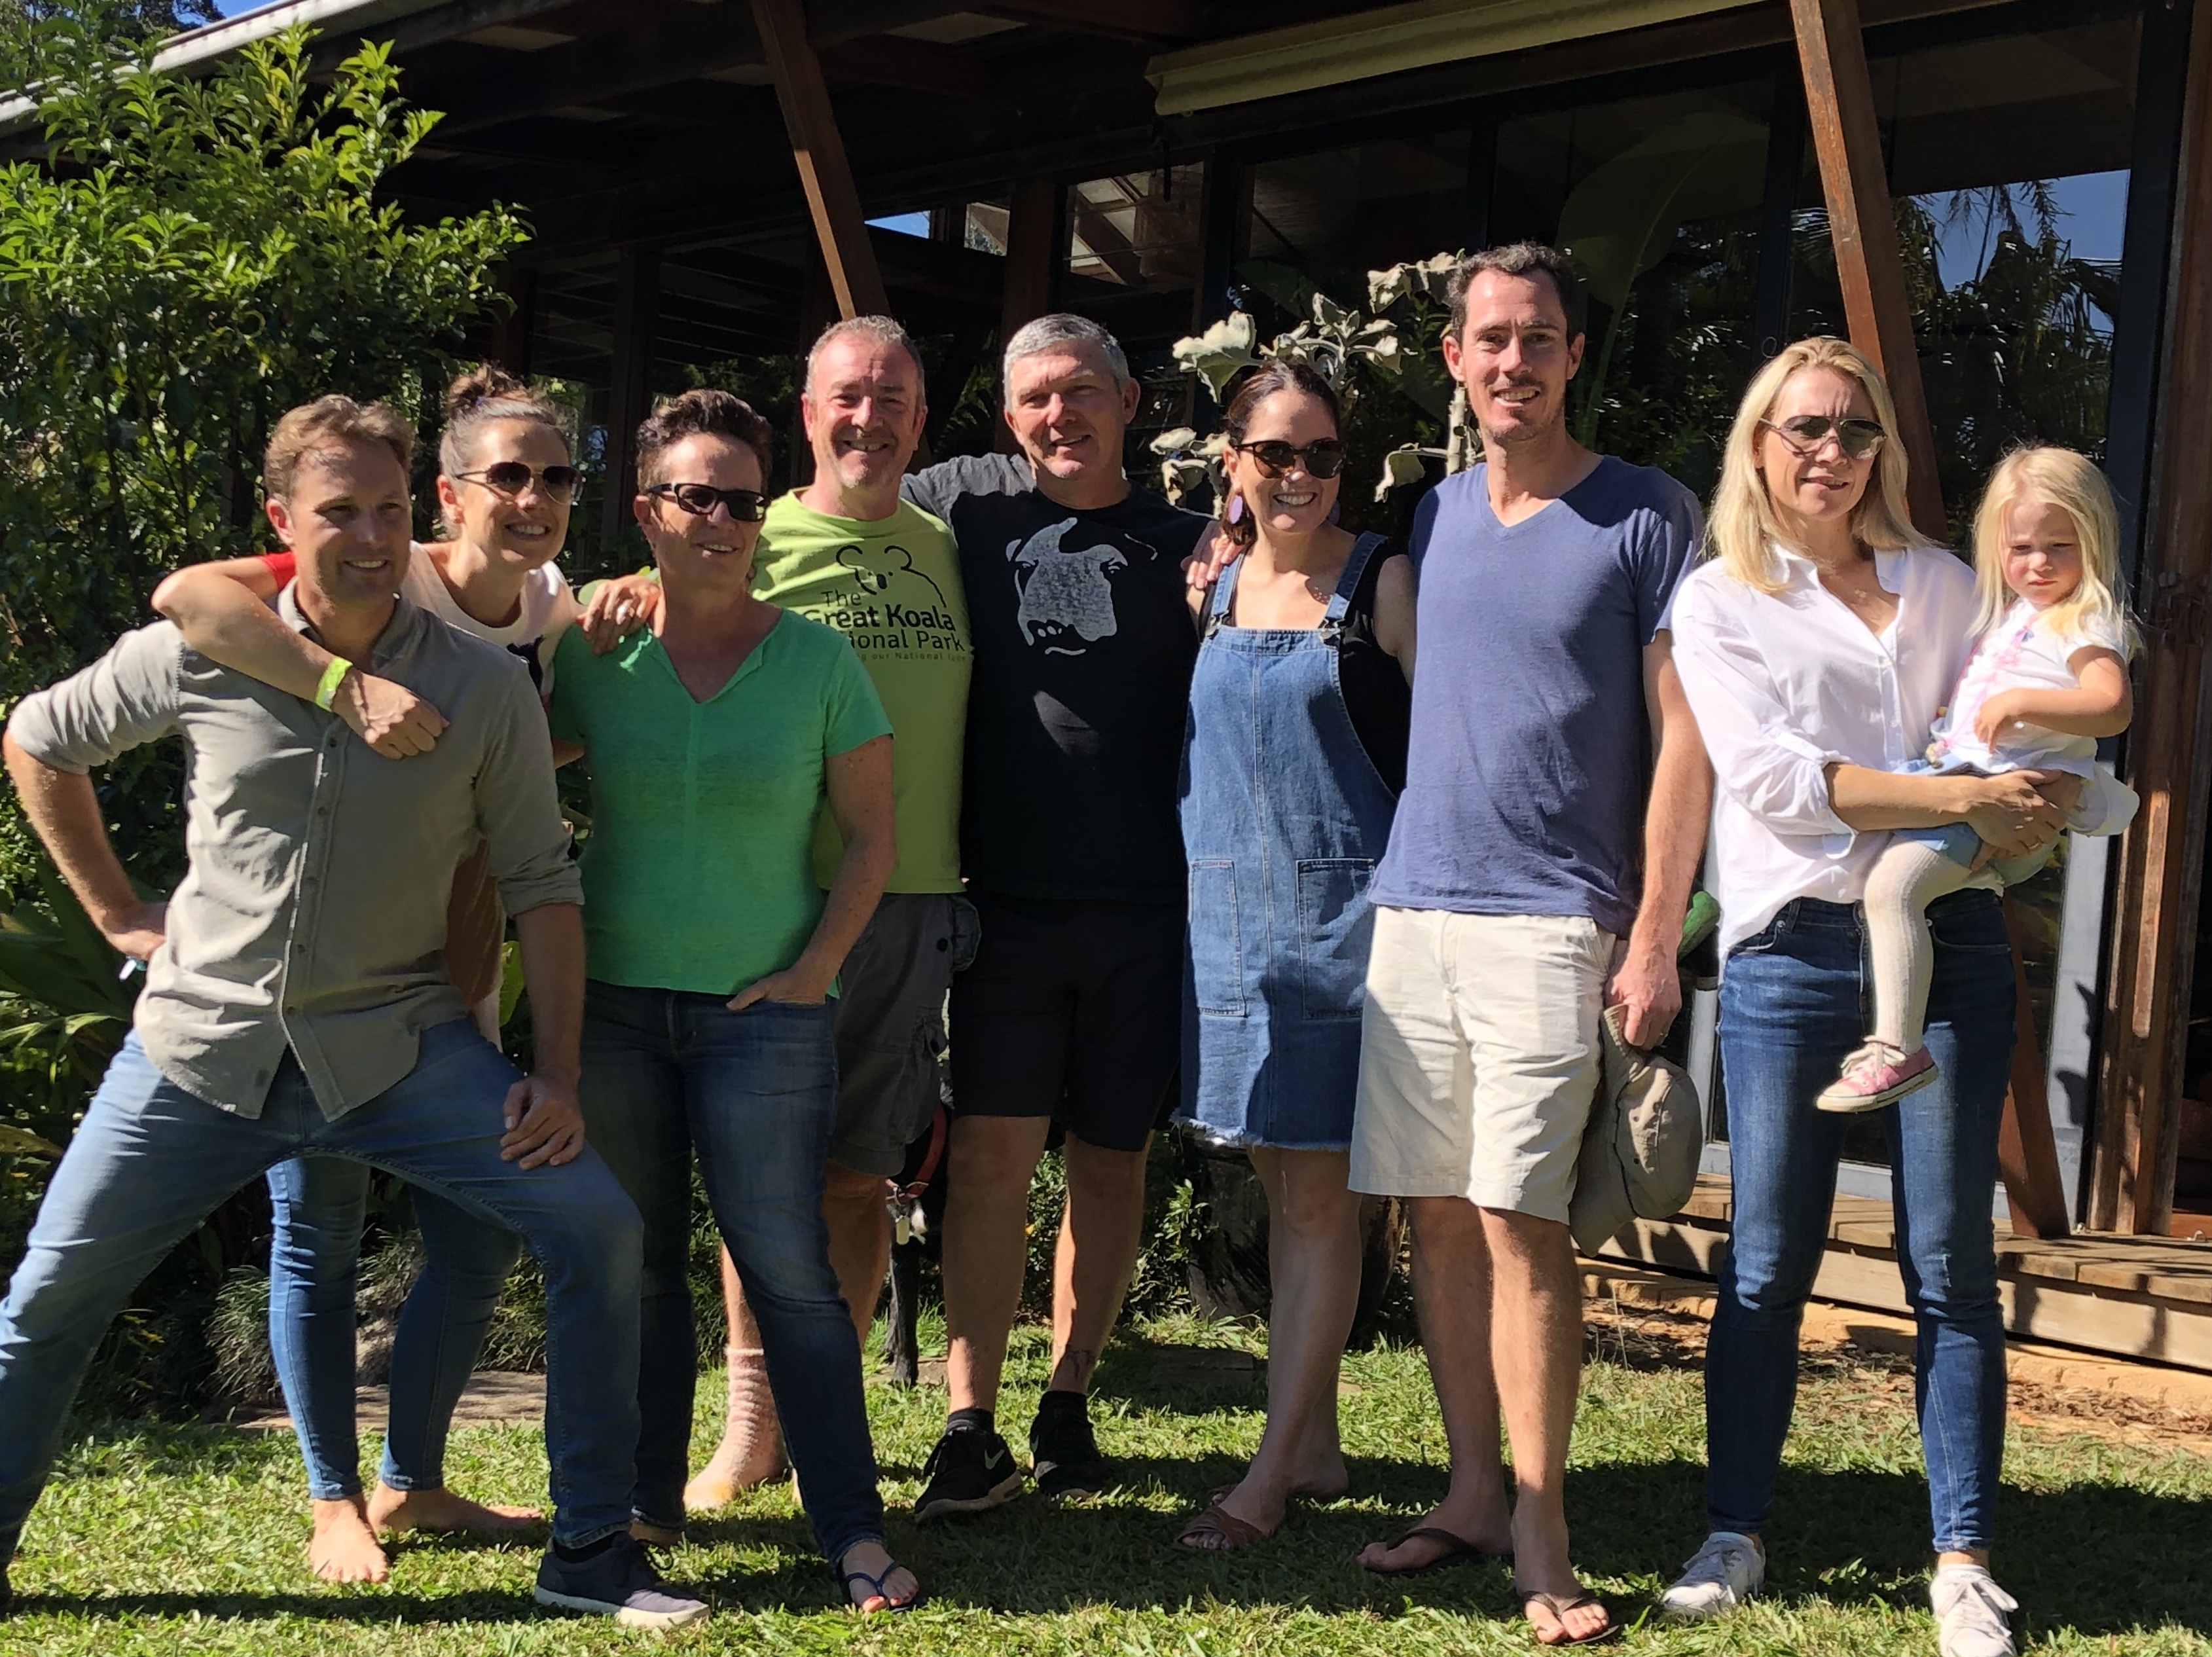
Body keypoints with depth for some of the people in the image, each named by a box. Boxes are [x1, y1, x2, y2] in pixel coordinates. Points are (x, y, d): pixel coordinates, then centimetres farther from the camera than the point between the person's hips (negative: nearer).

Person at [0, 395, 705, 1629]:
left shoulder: (487, 687, -5)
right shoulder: (201, 656, -4)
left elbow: (540, 880, -1)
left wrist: (559, 1073, -8)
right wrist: (118, 912, 10)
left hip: (398, 1046, -1)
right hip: (203, 1042, 1)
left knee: (598, 1227, -15)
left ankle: (593, 1552, -2)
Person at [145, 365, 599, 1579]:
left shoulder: (554, 614, 1)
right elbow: (186, 595, -32)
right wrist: (349, 684, -43)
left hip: (450, 978, 6)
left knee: (480, 1235, 9)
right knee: (319, 1236, 6)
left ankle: (411, 1482, 28)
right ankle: (333, 1503, 22)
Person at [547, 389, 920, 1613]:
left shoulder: (814, 658, -1)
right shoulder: (593, 652, 3)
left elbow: (871, 834, 2)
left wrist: (814, 969, -6)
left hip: (763, 1011, -2)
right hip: (613, 1003, 3)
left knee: (788, 1269, -4)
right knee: (638, 1266, 12)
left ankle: (853, 1529, 3)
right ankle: (646, 1502, 25)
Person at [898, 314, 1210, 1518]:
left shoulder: (1183, 546, 9)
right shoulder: (971, 503, 6)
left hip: (1146, 906, 1)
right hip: (1008, 897, -1)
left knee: (1113, 1157, 8)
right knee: (992, 1148, -7)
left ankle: (1067, 1403, 21)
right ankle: (969, 1427, -1)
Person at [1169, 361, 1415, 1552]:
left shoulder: (1383, 582, -3)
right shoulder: (1213, 585, 11)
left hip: (1341, 908, -5)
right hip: (1228, 909, 5)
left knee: (1318, 1195, -2)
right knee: (1280, 1187, 11)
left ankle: (1271, 1469, 2)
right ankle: (1315, 1443, 21)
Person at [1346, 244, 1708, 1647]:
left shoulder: (1647, 517, -2)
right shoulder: (1434, 515, 14)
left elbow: (1682, 739, -5)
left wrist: (1654, 939, -10)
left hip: (1550, 922, -5)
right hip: (1414, 911, 5)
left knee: (1520, 1218, -8)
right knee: (1440, 1215, 8)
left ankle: (1541, 1539, 3)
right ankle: (1472, 1496, 20)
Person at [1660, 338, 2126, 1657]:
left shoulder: (1943, 586, 15)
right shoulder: (1719, 601, 4)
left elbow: (2016, 742, 13)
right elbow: (1772, 778, -8)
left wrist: (2033, 805, -11)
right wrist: (1962, 797, -14)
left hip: (1948, 938, 2)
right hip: (1795, 946, -2)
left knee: (1951, 1263, 2)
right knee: (1767, 1263, 3)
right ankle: (1737, 1535, 16)